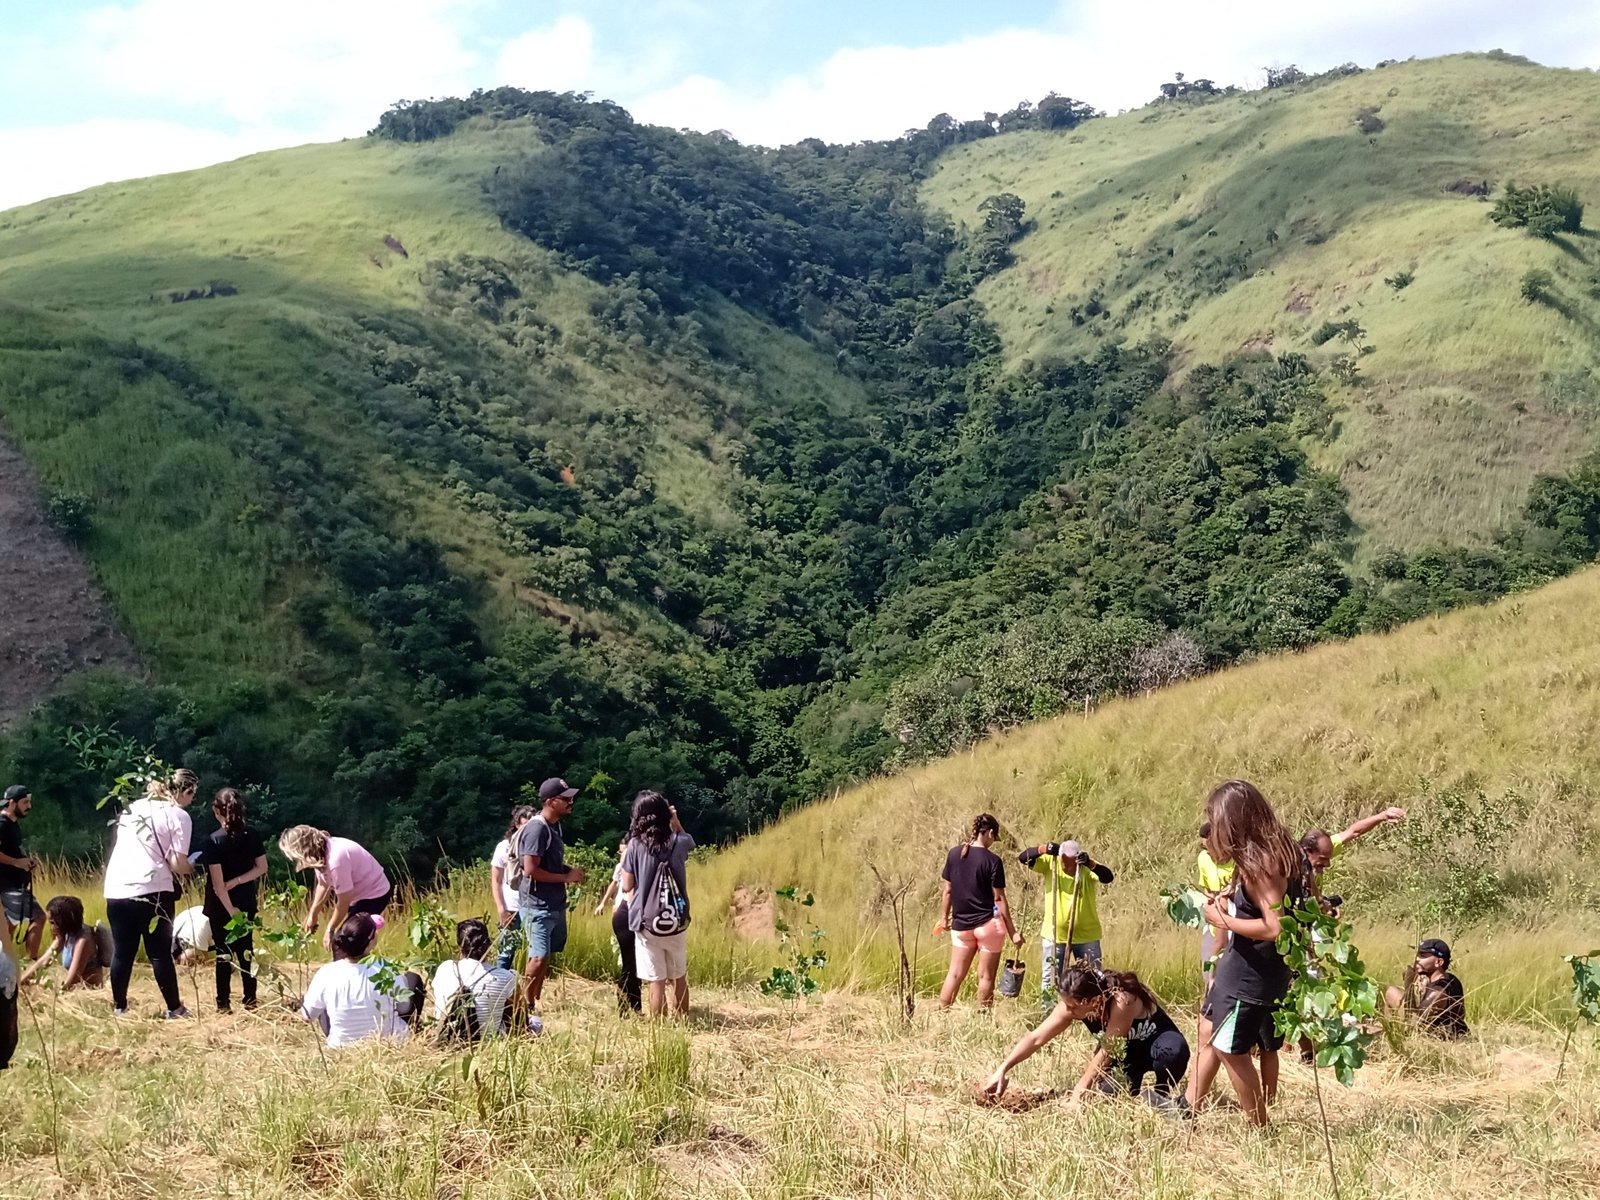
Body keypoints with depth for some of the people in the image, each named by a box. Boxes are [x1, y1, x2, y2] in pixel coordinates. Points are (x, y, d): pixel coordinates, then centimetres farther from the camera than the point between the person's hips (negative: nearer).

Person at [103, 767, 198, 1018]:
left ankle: (119, 1008, 18)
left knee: (122, 952, 13)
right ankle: (174, 1009, 11)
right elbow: (177, 864, -9)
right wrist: (190, 869, 13)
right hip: (151, 891, -5)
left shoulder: (134, 807, 18)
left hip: (117, 889, 5)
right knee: (160, 953, 4)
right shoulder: (178, 815, -1)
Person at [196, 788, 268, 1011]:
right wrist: (238, 881, -6)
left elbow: (218, 883, -18)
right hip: (246, 903, 4)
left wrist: (231, 910, -13)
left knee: (224, 952, 4)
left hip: (221, 905, -4)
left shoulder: (214, 841, -16)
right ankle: (250, 999, 15)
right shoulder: (252, 835, -3)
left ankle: (223, 1002, 8)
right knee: (246, 949, 12)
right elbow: (261, 868, 0)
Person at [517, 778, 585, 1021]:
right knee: (539, 958, -11)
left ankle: (534, 1004, 22)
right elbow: (531, 870, -23)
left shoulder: (555, 826, 11)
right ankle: (524, 1010, -2)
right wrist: (566, 877, -16)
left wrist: (571, 871, 3)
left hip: (556, 905, 9)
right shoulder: (536, 829, -18)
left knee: (548, 957, 13)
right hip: (538, 906, -9)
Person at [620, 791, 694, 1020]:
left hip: (648, 924, -3)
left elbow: (627, 886, -2)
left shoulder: (636, 846, -8)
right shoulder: (678, 843, -1)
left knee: (657, 981, 0)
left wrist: (624, 860, 13)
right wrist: (675, 821, 20)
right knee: (679, 978, 17)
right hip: (677, 923, 3)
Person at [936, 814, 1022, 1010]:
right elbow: (999, 898, -10)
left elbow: (946, 890, 6)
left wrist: (944, 917, 19)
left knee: (955, 974, 12)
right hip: (988, 924, -4)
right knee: (986, 977, 6)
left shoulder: (954, 854, 1)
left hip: (961, 925, 4)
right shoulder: (992, 861, -11)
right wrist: (1012, 931, -5)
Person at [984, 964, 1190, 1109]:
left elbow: (1105, 1053, -32)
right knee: (1104, 1090, -25)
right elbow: (1036, 1038, -16)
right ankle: (1134, 1088, 9)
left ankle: (1163, 1095, -9)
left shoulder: (1121, 1001, -38)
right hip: (1126, 1053, 4)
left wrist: (1078, 1096, -29)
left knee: (1172, 1050, -40)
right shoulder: (1073, 1003, -19)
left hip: (1159, 1044, -4)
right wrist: (1002, 1070, -24)